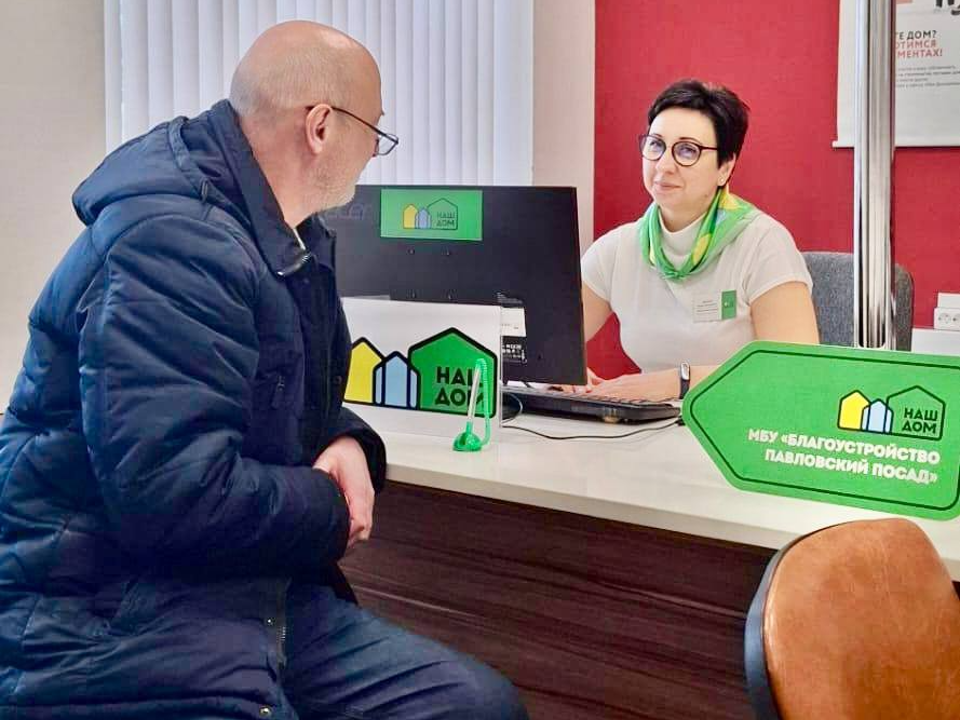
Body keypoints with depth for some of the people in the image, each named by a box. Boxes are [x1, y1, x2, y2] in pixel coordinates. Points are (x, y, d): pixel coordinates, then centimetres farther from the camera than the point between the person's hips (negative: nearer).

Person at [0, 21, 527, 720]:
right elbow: (178, 498, -30)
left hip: (256, 598, 10)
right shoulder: (175, 241, -22)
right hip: (111, 629, -9)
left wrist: (348, 444, -1)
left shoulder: (293, 238, 11)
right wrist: (332, 511, -12)